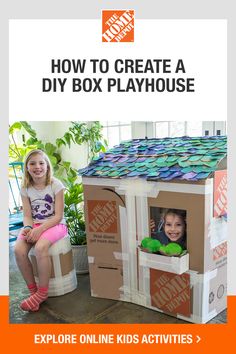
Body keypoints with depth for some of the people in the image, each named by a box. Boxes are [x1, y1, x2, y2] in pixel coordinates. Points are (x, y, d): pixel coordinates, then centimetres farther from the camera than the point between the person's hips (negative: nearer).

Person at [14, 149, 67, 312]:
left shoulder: (55, 185, -10)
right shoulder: (26, 188, 3)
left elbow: (58, 216, -12)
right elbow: (27, 215, 1)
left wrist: (40, 229, -23)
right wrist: (28, 228, -21)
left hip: (55, 225, -4)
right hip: (34, 225, 4)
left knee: (40, 248, -32)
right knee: (18, 250, -23)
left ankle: (42, 292, -11)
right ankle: (33, 289, -3)